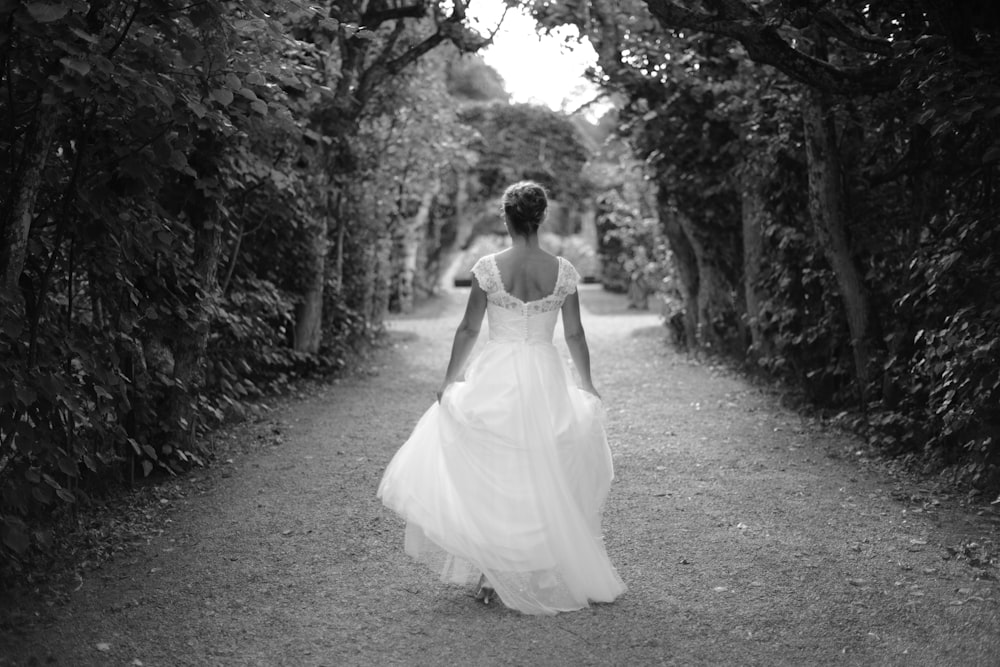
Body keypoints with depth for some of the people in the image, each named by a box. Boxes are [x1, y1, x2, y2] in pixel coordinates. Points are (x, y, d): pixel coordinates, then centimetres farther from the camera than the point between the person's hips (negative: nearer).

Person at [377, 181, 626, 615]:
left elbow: (468, 330, -3)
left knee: (489, 475, 10)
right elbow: (575, 335, 3)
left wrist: (450, 381, 9)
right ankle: (541, 575, 24)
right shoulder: (563, 271, -3)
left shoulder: (488, 268, -8)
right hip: (546, 379, 2)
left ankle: (490, 573, 9)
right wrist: (587, 386, 15)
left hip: (495, 379, -2)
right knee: (544, 479, 14)